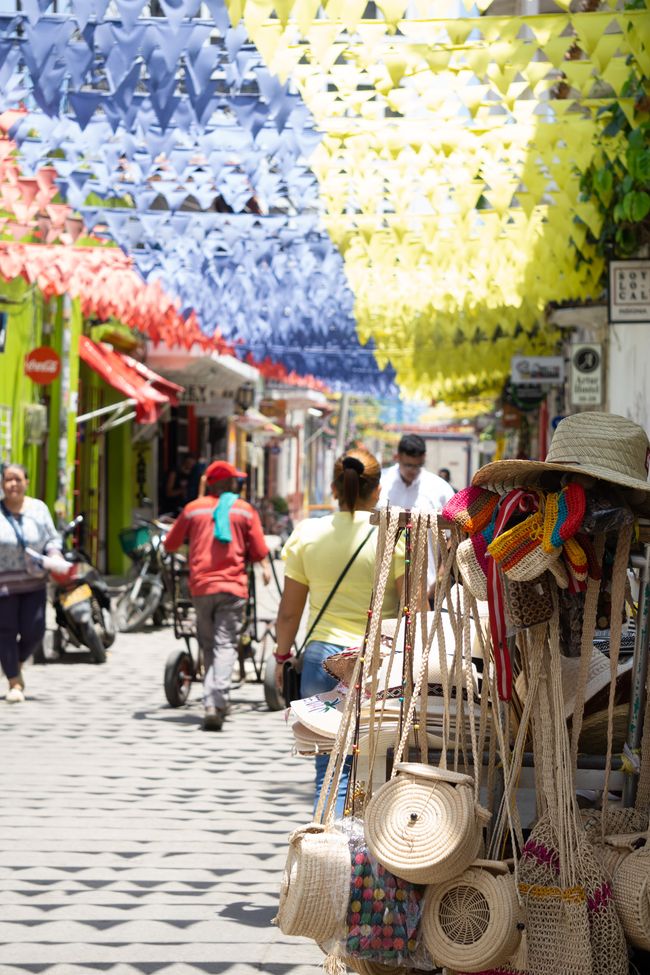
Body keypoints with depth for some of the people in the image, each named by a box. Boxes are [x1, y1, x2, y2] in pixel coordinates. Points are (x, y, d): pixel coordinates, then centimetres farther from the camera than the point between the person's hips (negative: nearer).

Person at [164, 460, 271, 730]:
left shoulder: (193, 509, 9)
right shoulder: (245, 510, 5)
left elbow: (170, 544, 16)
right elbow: (259, 551, 3)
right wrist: (265, 568, 23)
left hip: (201, 586, 2)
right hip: (232, 586, -2)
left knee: (208, 645, 15)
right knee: (225, 645, -6)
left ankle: (211, 702, 15)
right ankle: (217, 703, -22)